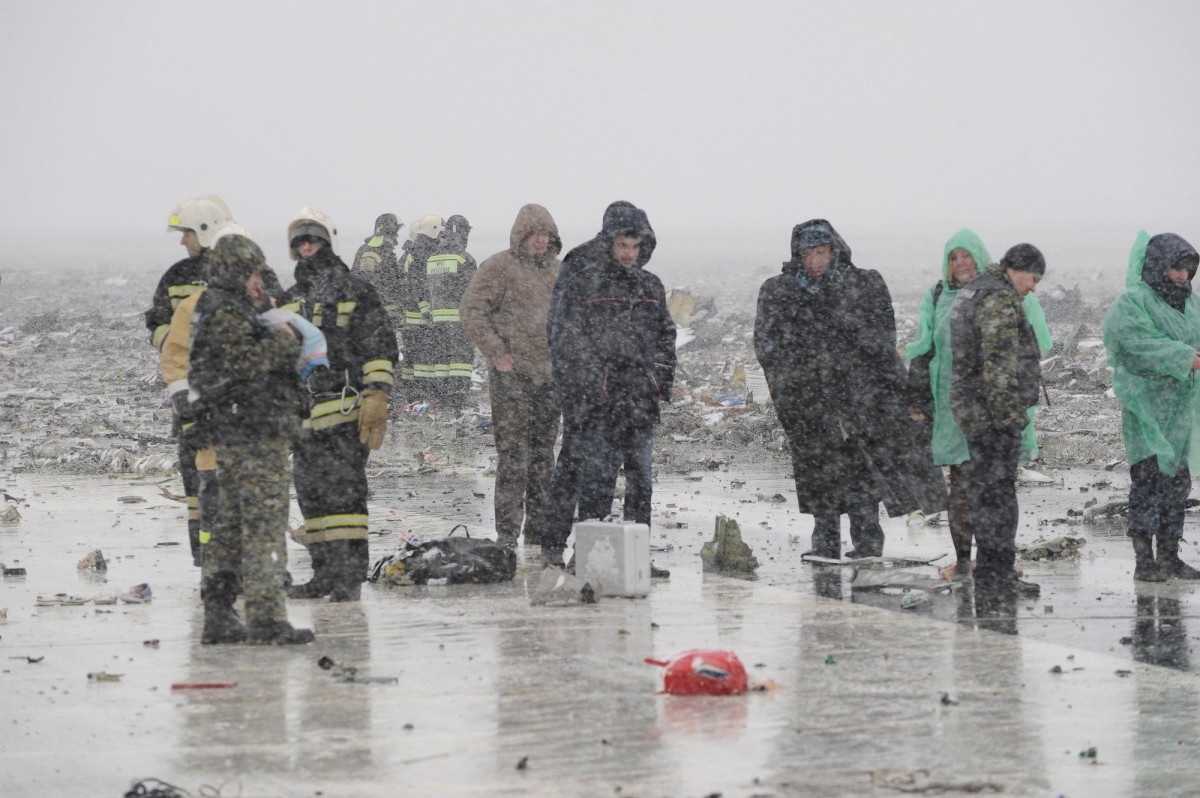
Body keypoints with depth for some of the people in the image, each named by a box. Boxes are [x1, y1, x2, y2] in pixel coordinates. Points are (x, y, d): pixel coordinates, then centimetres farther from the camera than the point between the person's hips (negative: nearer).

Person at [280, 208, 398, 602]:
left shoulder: (355, 292, -1)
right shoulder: (290, 302, 18)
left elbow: (381, 348, -5)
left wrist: (377, 397, -14)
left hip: (345, 411, -7)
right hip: (303, 415, 7)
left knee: (343, 492, -11)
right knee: (312, 495, 8)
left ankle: (349, 576, -12)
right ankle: (324, 573, 16)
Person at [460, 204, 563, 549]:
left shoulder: (557, 270, 14)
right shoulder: (499, 267, -6)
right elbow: (472, 310, -10)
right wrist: (496, 353, -14)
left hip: (549, 374, 6)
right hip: (511, 375, -6)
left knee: (543, 454, 10)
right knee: (513, 454, -9)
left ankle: (539, 532, 16)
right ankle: (507, 532, -7)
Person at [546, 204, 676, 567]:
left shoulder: (650, 286, 15)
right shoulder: (585, 282, -2)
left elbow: (665, 336, 24)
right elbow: (565, 340, -3)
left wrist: (663, 381, 13)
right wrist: (582, 386, -9)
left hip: (641, 401, 5)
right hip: (599, 400, -5)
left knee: (640, 476, 7)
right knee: (598, 475, -9)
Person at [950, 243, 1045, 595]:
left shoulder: (971, 293, 18)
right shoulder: (999, 300, -15)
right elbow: (999, 361, -22)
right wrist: (1008, 414, -21)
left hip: (971, 407, 10)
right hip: (994, 409, -10)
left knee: (985, 488, 13)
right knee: (998, 490, -8)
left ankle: (988, 569, 17)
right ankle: (999, 571, -9)